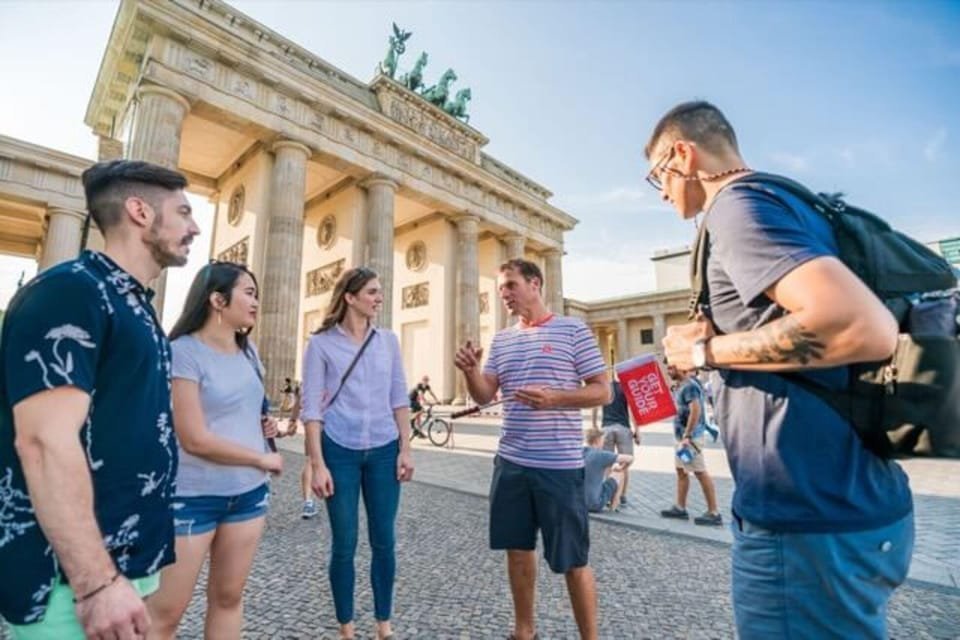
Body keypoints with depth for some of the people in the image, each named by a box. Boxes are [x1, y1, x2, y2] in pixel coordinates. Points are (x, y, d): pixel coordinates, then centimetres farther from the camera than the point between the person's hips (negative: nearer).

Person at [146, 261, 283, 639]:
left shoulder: (247, 351, 7)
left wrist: (264, 427, 1)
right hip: (191, 496, -6)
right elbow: (194, 440, -19)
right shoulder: (183, 351, -15)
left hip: (249, 493, 6)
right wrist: (263, 458, -9)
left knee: (228, 597, 17)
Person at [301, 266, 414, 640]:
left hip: (384, 451, 3)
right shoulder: (322, 343, -4)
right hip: (339, 452, -2)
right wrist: (317, 464, -9)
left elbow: (399, 398, 7)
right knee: (344, 545, 9)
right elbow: (311, 407, -5)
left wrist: (405, 449, 2)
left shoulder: (388, 341, 5)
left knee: (384, 542, 10)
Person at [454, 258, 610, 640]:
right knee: (518, 549, 17)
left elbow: (603, 392, -6)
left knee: (572, 560, 6)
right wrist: (470, 371, -15)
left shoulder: (573, 331, -4)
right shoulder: (501, 340, 10)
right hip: (510, 462, 5)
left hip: (560, 465, -5)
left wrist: (554, 398, -22)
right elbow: (484, 396, 6)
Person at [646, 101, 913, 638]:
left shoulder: (740, 205, -14)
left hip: (811, 520, -10)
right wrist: (717, 340, 12)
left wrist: (707, 350, -16)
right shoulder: (788, 202, 14)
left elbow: (866, 328, -27)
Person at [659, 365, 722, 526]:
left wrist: (687, 436, -27)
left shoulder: (689, 386, -17)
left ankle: (714, 513, 4)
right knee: (681, 471, 14)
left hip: (691, 437, -10)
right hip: (682, 435, 10)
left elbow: (696, 410, -26)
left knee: (701, 473, -4)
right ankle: (680, 508, 22)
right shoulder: (679, 386, 12)